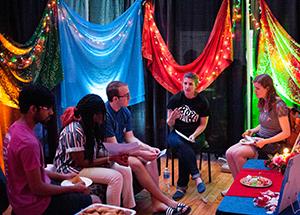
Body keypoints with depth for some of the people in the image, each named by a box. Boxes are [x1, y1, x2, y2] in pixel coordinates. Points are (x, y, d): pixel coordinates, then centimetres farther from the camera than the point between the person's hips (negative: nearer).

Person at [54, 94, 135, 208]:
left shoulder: (91, 125, 2)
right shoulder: (74, 131, -26)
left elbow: (97, 152, 5)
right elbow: (81, 162, -22)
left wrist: (116, 155, -14)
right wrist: (109, 158, -21)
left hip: (91, 162, 9)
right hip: (72, 168, -9)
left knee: (126, 170, -4)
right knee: (116, 177, -24)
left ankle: (129, 209, 3)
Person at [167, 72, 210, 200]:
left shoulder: (202, 102, -1)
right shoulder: (175, 99, 0)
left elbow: (203, 124, 3)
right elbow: (170, 124, 3)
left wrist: (193, 135, -15)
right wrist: (172, 118, -21)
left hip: (196, 135, -1)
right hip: (177, 134, 1)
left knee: (183, 153, -32)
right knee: (181, 144, -37)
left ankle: (182, 186, -22)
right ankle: (197, 176, -37)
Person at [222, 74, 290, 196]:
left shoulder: (279, 105, -18)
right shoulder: (263, 103, 8)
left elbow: (286, 133, -17)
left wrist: (265, 142, -21)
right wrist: (253, 131, 3)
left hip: (273, 143, -8)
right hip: (259, 138, 8)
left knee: (238, 153, -24)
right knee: (229, 153, -11)